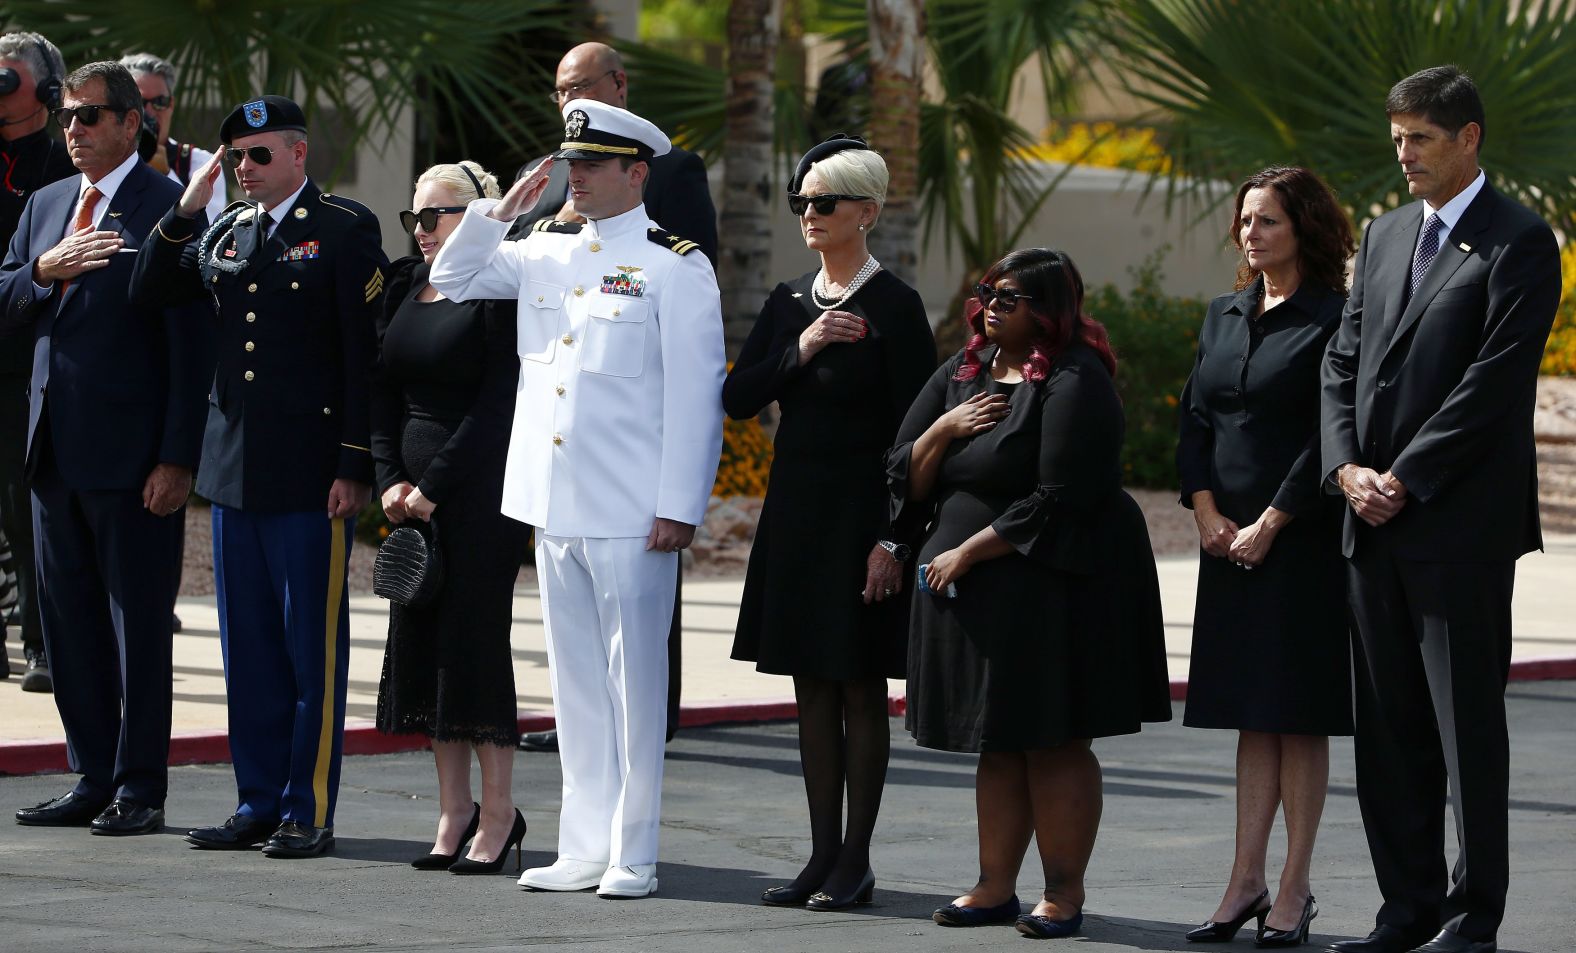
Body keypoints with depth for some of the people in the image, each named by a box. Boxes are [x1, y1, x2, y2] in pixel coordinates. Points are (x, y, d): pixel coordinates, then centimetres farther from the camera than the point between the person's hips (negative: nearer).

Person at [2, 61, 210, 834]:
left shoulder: (168, 207, -7)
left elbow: (190, 341, -11)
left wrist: (177, 457, -15)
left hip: (131, 452, -7)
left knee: (139, 621, -1)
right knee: (69, 622, 10)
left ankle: (140, 790, 5)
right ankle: (93, 778, 17)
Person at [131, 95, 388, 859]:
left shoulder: (346, 230, -5)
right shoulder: (225, 231, 14)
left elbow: (366, 355, -8)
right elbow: (148, 289, 16)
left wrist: (355, 466, -13)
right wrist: (185, 211, 2)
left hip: (311, 473, -6)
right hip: (235, 468, 6)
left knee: (313, 645, -1)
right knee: (248, 645, 10)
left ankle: (310, 811, 4)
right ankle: (258, 802, 17)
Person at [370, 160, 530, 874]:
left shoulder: (501, 292, -9)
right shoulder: (405, 286, 12)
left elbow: (499, 402, -13)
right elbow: (384, 388, 12)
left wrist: (435, 484, -13)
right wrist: (391, 478, -1)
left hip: (480, 488, -7)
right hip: (413, 488, 7)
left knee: (474, 637, -6)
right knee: (421, 641, 6)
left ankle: (498, 815, 2)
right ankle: (454, 811, 13)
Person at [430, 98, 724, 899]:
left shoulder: (675, 265, -5)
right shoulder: (545, 251, 13)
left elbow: (694, 395, -8)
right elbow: (452, 280, 19)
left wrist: (679, 507, -12)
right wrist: (503, 209, 4)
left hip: (629, 514, -6)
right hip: (552, 503, 6)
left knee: (633, 681, -1)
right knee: (575, 682, 11)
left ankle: (633, 855, 5)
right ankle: (583, 848, 18)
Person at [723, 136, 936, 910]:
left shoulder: (893, 307, -8)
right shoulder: (789, 301, 10)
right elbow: (737, 398, 5)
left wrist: (893, 540, -16)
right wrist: (799, 349, -10)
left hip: (861, 514, -6)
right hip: (795, 511, 6)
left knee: (860, 688, 0)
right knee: (812, 689, 8)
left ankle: (855, 859, 6)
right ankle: (823, 853, 14)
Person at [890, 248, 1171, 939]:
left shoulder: (1074, 384, -12)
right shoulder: (960, 374, 13)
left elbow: (1058, 501, -18)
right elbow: (906, 481, 12)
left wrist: (968, 551, -15)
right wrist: (943, 430, -8)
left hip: (1052, 589, -7)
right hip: (970, 591, 7)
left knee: (1055, 745, -3)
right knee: (997, 746, 11)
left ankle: (1063, 894, 2)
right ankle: (995, 887, 16)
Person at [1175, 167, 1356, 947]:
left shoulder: (1332, 319, -8)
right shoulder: (1224, 316, 13)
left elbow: (1330, 437, -13)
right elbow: (1195, 417, 11)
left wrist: (1270, 524, -15)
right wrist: (1206, 508, -2)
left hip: (1301, 539, -6)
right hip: (1229, 539, 6)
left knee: (1298, 714, -1)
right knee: (1252, 714, 8)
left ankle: (1293, 890, 4)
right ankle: (1246, 882, 10)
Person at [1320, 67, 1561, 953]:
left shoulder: (1519, 242, -7)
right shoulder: (1386, 235, 16)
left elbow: (1495, 380, -14)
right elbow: (1345, 361, 15)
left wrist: (1404, 480, -14)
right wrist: (1348, 467, -1)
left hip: (1462, 523, -7)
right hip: (1377, 523, 7)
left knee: (1469, 723, -2)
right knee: (1389, 729, 9)